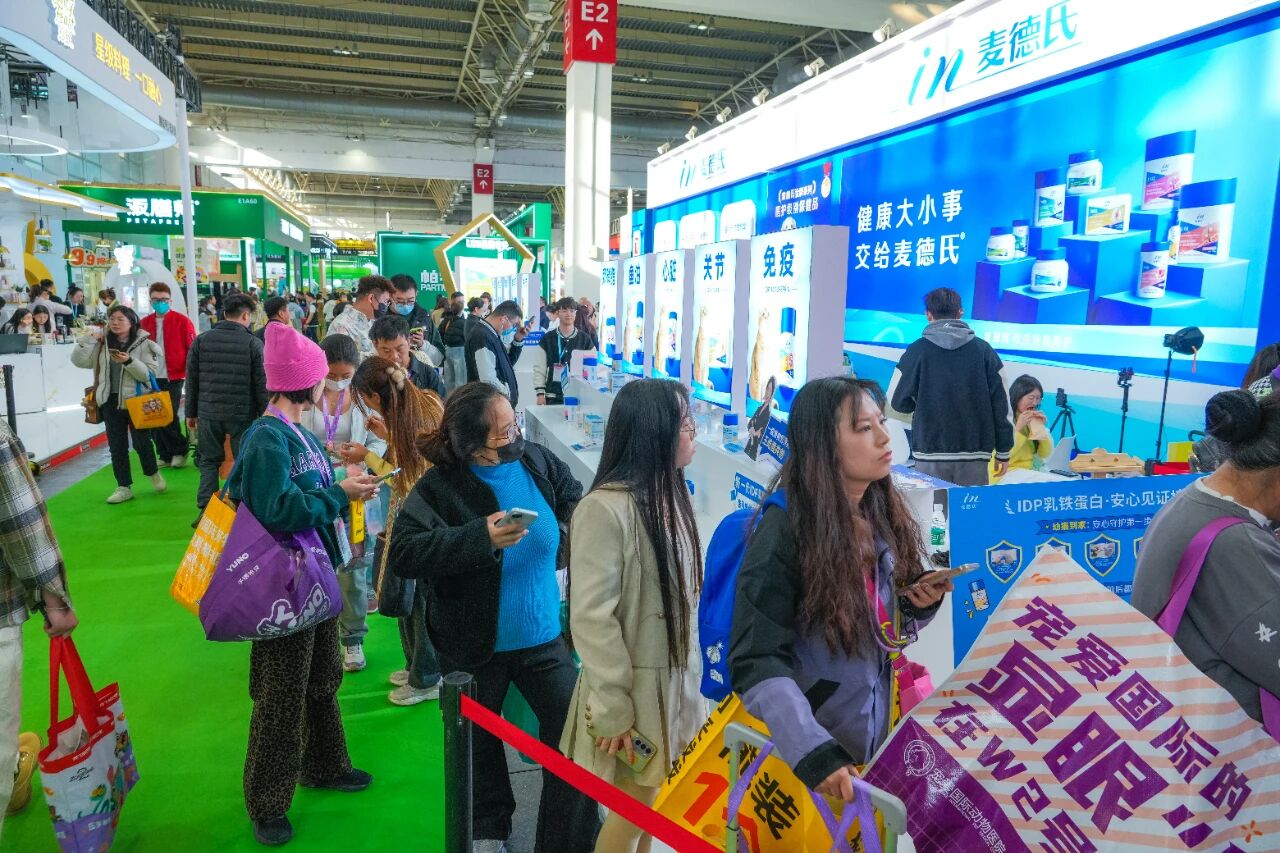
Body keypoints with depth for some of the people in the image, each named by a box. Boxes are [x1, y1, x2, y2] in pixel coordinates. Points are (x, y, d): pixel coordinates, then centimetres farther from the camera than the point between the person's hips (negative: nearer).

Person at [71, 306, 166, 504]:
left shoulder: (144, 343, -4)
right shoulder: (102, 344, 8)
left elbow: (149, 373, -10)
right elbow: (79, 360, 2)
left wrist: (129, 362, -24)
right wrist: (90, 338, -4)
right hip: (110, 401, 4)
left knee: (141, 442, 2)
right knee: (116, 446, 8)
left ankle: (153, 473, 30)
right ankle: (124, 487, 16)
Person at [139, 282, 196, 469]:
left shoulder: (182, 321, -4)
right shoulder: (144, 323, 7)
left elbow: (192, 349, -4)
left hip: (173, 377, -4)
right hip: (151, 378, 4)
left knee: (169, 417, -6)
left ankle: (180, 450, 15)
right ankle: (165, 455, 19)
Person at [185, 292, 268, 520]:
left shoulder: (201, 340, 3)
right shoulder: (253, 343, -7)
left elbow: (191, 380, 6)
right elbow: (261, 384, -8)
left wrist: (191, 413, 14)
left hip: (208, 413, 3)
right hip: (242, 414, -3)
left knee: (209, 461, 14)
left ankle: (206, 509, 13)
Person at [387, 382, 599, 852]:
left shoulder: (538, 461, -7)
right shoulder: (439, 488, -19)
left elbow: (574, 500, 12)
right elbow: (402, 553, -29)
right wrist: (481, 537, -35)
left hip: (542, 636, 2)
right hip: (474, 646, -2)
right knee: (479, 743, 21)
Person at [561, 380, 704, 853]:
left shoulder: (673, 496, 4)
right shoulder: (605, 508, -22)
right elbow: (591, 618, -22)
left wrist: (690, 676, 14)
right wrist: (612, 710, -19)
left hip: (678, 681, 7)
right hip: (635, 687, -7)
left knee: (658, 805, 17)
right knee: (633, 810, 8)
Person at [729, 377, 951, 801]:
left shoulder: (884, 514, -1)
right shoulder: (786, 530, -22)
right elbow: (757, 662, -25)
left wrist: (921, 604, -9)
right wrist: (812, 750, -36)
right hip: (795, 751, -6)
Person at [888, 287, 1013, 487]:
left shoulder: (917, 350, -2)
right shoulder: (984, 349, 3)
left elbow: (897, 403, 1)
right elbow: (1001, 405, 4)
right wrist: (1003, 452, 12)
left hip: (931, 456, -1)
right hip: (975, 455, 1)